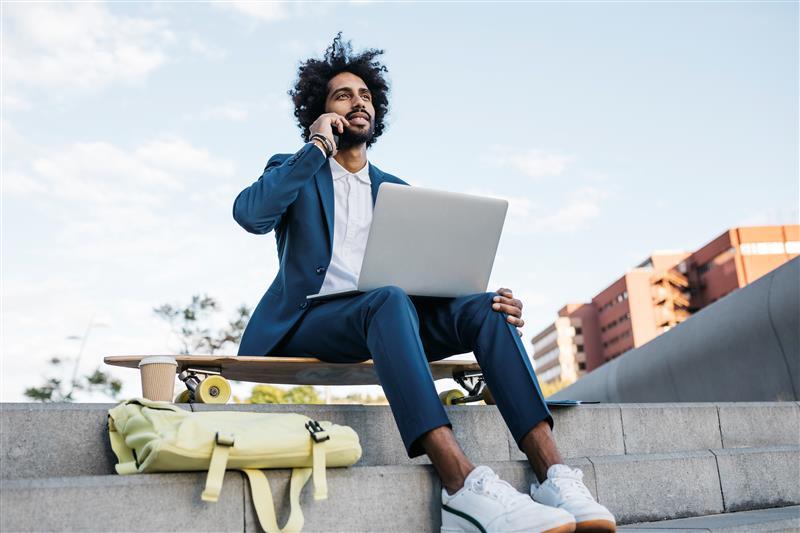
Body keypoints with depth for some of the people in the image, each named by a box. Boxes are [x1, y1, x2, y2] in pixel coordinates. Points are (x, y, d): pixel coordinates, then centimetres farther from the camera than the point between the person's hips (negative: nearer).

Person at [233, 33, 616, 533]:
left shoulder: (396, 189, 23)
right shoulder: (294, 171, 13)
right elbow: (249, 214, -11)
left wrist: (497, 302, -8)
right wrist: (316, 148, -5)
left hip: (384, 321, 4)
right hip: (308, 320, -3)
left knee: (482, 307, -24)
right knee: (389, 300, -37)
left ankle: (554, 473, -35)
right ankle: (463, 484, -49)